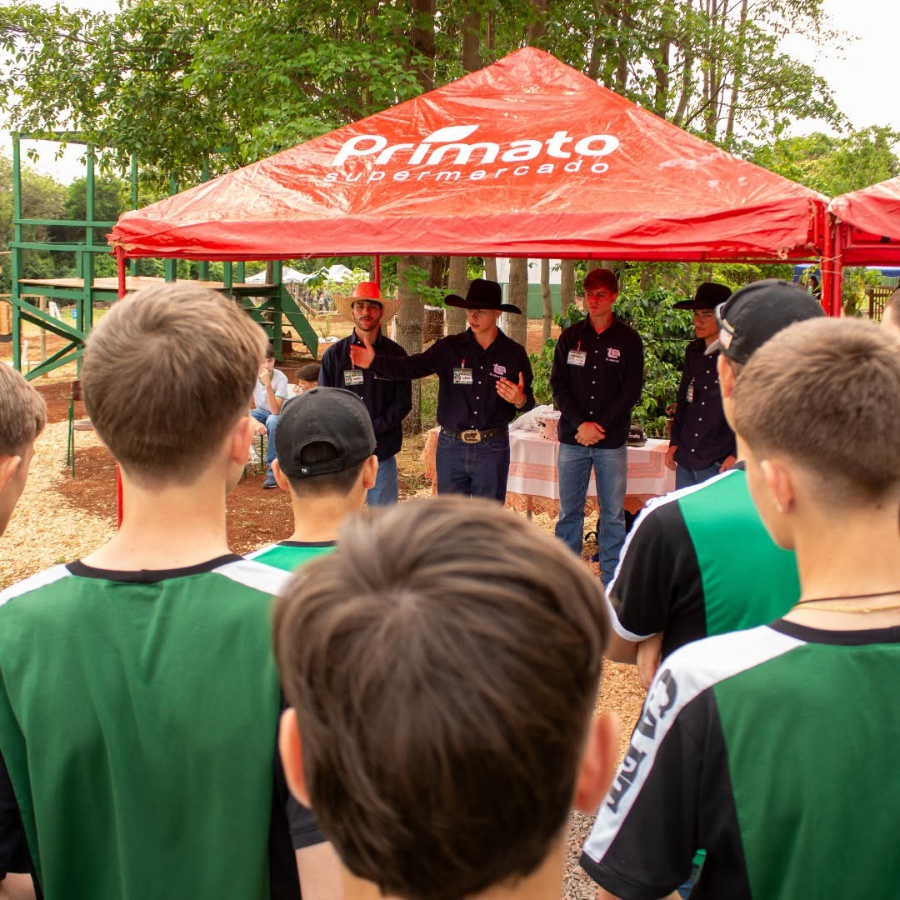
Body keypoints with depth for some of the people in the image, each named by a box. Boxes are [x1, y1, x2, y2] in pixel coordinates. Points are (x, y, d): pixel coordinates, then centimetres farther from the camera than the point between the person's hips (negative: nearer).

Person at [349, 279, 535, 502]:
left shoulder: (514, 353, -1)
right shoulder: (449, 348, 0)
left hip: (493, 448, -1)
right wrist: (375, 361, -21)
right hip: (451, 446, 1)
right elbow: (412, 366, -7)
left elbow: (528, 401, 4)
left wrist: (520, 400, -20)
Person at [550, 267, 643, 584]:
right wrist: (581, 423, -10)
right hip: (572, 439, 2)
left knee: (613, 513, 2)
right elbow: (558, 385, 3)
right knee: (569, 511, 6)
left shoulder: (628, 339, 2)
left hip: (612, 441, -1)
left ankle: (611, 581, 11)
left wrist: (599, 426, -10)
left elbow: (631, 391, -1)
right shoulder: (570, 337, 8)